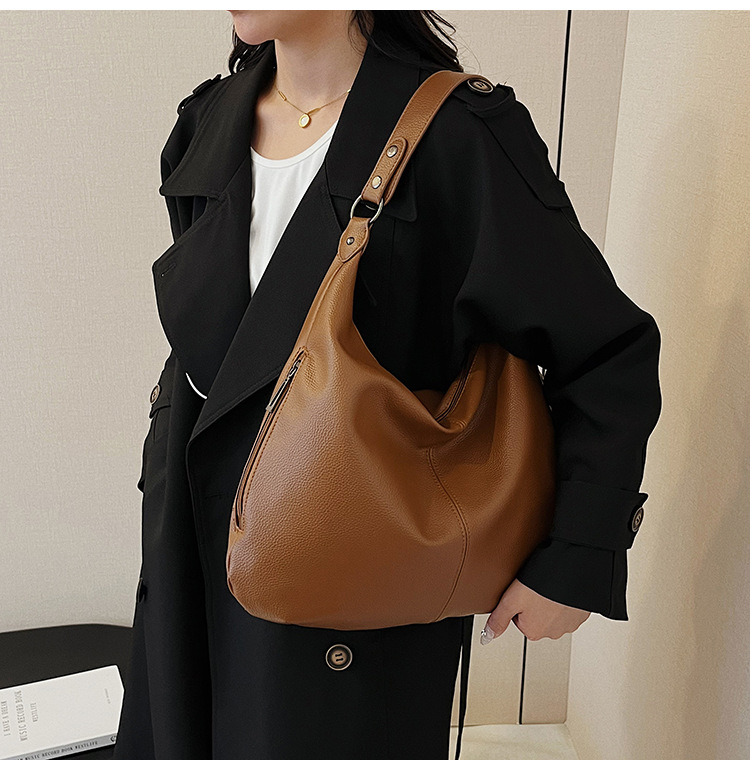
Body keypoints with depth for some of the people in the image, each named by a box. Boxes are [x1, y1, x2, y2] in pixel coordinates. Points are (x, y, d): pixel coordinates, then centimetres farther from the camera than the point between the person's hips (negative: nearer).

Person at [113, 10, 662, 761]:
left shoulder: (457, 134, -17)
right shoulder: (210, 120, 3)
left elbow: (612, 356, -14)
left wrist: (575, 565, -13)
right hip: (197, 558, 6)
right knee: (180, 739, 21)